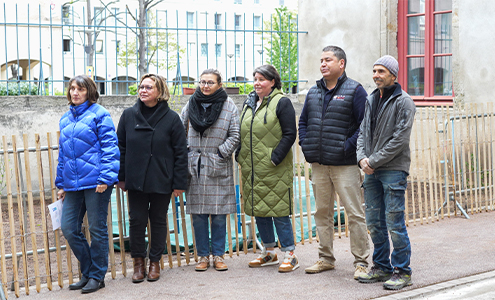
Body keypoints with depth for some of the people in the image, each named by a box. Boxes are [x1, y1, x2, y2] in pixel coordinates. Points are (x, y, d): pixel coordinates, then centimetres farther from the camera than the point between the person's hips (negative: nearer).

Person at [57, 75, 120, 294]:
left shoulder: (99, 115, -3)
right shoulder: (66, 119, 16)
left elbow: (109, 147, -9)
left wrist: (105, 178, -17)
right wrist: (61, 183, 19)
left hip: (95, 183, -6)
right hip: (73, 183, 7)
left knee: (97, 229, 2)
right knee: (69, 229, 4)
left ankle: (97, 276, 15)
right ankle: (87, 272, 21)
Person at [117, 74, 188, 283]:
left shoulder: (171, 118, -5)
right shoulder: (129, 115, 2)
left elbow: (180, 153, -3)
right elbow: (121, 147, 7)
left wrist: (179, 183, -6)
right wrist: (121, 177, 4)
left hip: (161, 181, -1)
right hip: (135, 180, 2)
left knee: (158, 220, 10)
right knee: (137, 220, 4)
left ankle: (155, 261, 24)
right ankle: (138, 261, 20)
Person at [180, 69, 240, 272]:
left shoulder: (228, 106, 1)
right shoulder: (191, 104, 7)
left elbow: (235, 135, 1)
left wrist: (220, 153, -7)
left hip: (219, 169, -2)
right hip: (195, 168, 2)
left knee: (219, 215, 2)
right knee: (198, 214, 4)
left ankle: (218, 255, 15)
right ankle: (203, 255, 15)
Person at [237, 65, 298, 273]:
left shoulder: (282, 103, -6)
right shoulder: (249, 103, 15)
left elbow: (290, 134, -10)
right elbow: (241, 132, 22)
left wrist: (275, 158, -16)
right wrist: (240, 156, 10)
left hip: (274, 169, -7)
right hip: (251, 169, 7)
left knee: (278, 210, -6)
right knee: (258, 209, 12)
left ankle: (290, 255, 3)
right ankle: (269, 252, 25)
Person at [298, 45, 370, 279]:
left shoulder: (354, 91, -4)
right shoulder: (313, 92, 15)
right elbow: (303, 122, 21)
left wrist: (347, 147, -15)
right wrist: (306, 146, 7)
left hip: (344, 165, -6)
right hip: (318, 165, 6)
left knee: (355, 213, -3)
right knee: (322, 212, 12)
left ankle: (361, 262, 5)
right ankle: (326, 258, 24)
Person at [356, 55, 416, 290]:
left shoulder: (403, 102, -7)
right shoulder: (371, 100, 14)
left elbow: (399, 140, -13)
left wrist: (374, 160, -14)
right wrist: (362, 157, -3)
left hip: (393, 170, -7)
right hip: (372, 172, 7)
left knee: (395, 223, -5)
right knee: (374, 222, 11)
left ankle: (402, 271, 6)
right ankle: (382, 267, 23)